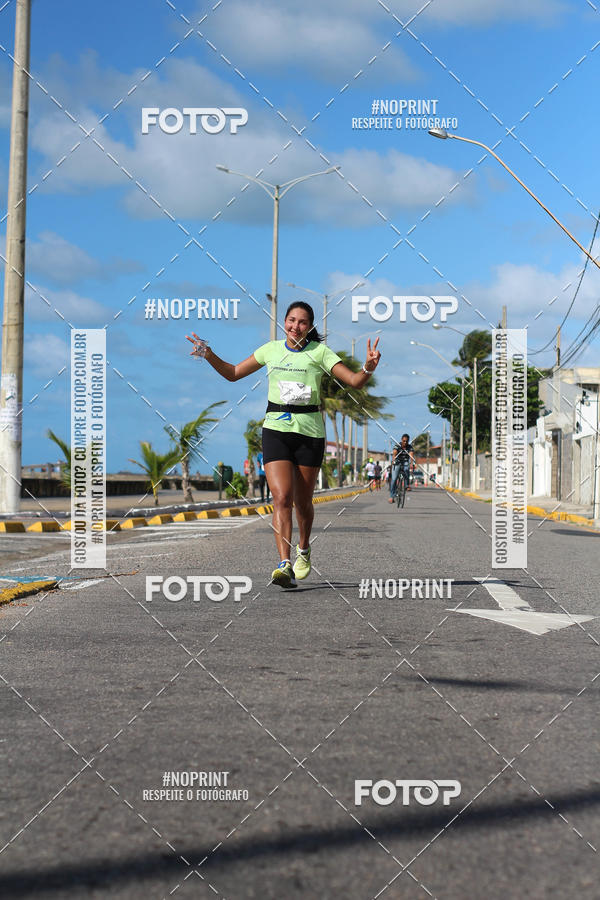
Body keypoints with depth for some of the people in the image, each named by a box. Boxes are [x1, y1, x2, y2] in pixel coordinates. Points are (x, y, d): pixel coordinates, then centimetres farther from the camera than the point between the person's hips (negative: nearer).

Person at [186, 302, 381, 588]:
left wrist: (368, 368, -24)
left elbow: (354, 381, -3)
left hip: (309, 433, -1)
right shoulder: (271, 349, 9)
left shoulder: (319, 352, 1)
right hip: (276, 429, 1)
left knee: (302, 501, 9)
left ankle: (303, 549, 37)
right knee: (282, 497, -15)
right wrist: (209, 354, 4)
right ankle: (285, 565, -21)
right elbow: (233, 373, 18)